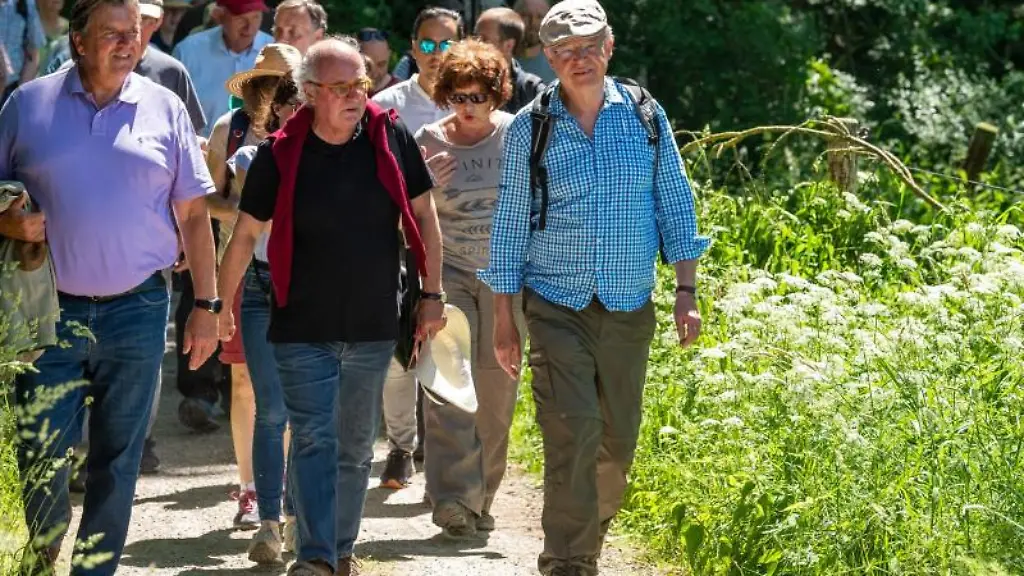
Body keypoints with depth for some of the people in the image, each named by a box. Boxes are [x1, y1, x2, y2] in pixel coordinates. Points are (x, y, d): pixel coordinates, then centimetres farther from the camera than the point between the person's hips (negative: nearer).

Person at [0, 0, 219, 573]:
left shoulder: (165, 109, 5)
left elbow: (193, 214, 7)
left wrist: (207, 305, 3)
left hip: (137, 311, 1)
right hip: (49, 311, -1)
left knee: (118, 460, 5)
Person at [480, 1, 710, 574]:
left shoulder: (645, 117, 3)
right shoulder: (529, 129, -1)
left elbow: (676, 206, 8)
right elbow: (510, 226, 4)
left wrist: (687, 293, 2)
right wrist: (505, 320, 3)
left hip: (630, 310, 2)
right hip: (557, 307, -2)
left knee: (619, 439, 7)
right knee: (572, 431, -15)